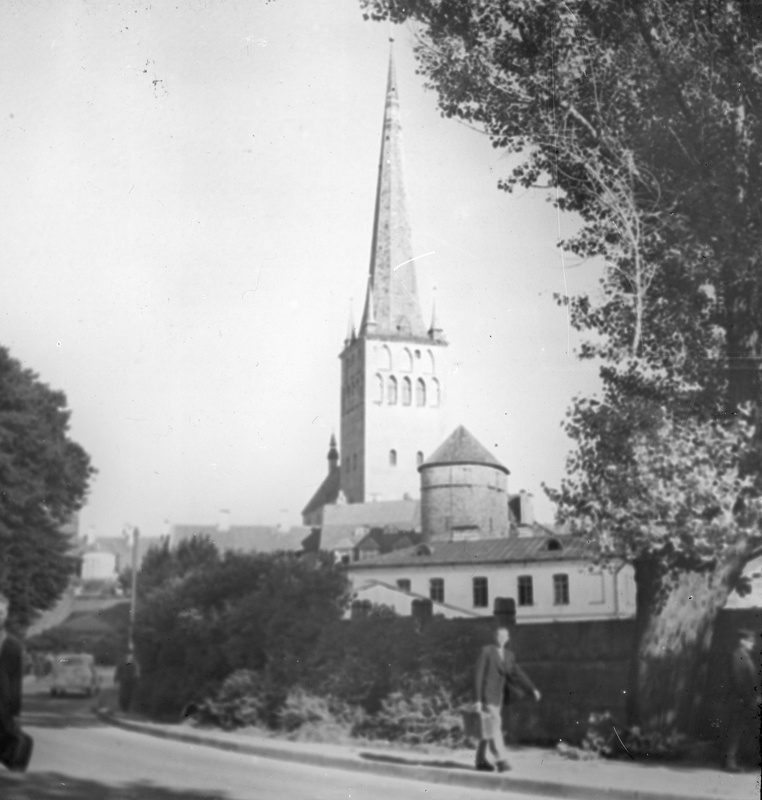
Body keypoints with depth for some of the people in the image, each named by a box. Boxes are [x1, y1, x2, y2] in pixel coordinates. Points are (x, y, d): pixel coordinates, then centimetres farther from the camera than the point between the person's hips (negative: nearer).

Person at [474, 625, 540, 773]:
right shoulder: (486, 651, -10)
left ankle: (481, 760, 18)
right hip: (486, 695, -6)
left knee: (488, 729, 10)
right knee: (494, 726, -13)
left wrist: (533, 689, -5)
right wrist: (478, 699, -14)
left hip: (497, 696, 7)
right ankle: (501, 760, -16)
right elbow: (479, 676, -11)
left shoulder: (509, 655, 9)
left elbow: (517, 674, 7)